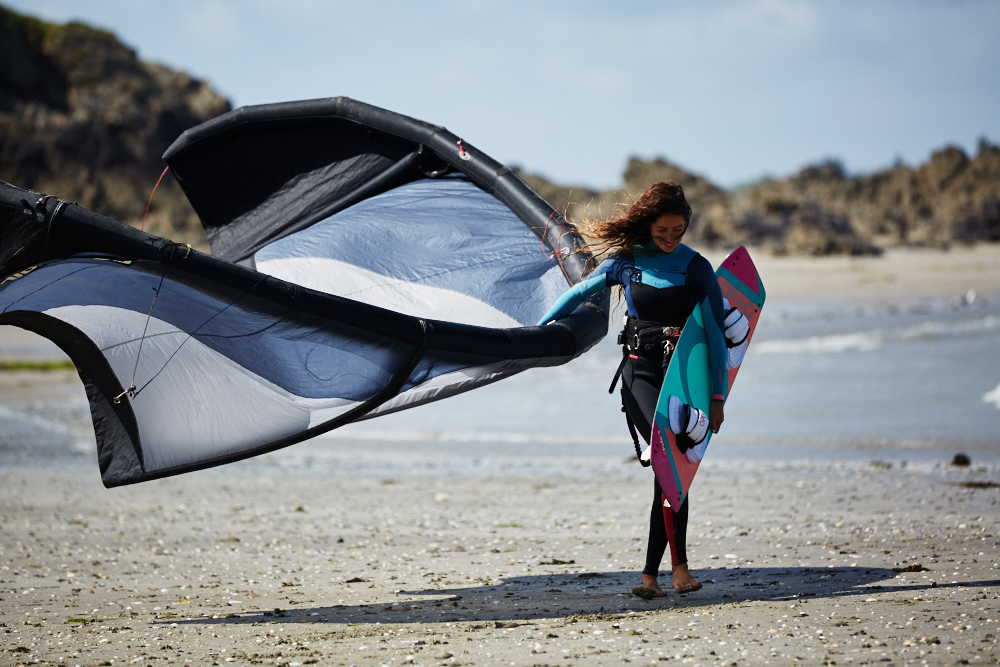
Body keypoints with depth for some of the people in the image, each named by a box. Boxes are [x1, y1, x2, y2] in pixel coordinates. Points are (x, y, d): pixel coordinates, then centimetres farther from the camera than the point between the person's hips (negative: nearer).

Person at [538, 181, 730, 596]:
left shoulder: (695, 267, 2)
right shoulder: (625, 261, 3)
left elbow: (717, 332, 2)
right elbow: (578, 294, 17)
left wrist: (718, 395, -2)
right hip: (640, 371, -1)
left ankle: (650, 574, -3)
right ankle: (678, 564, -25)